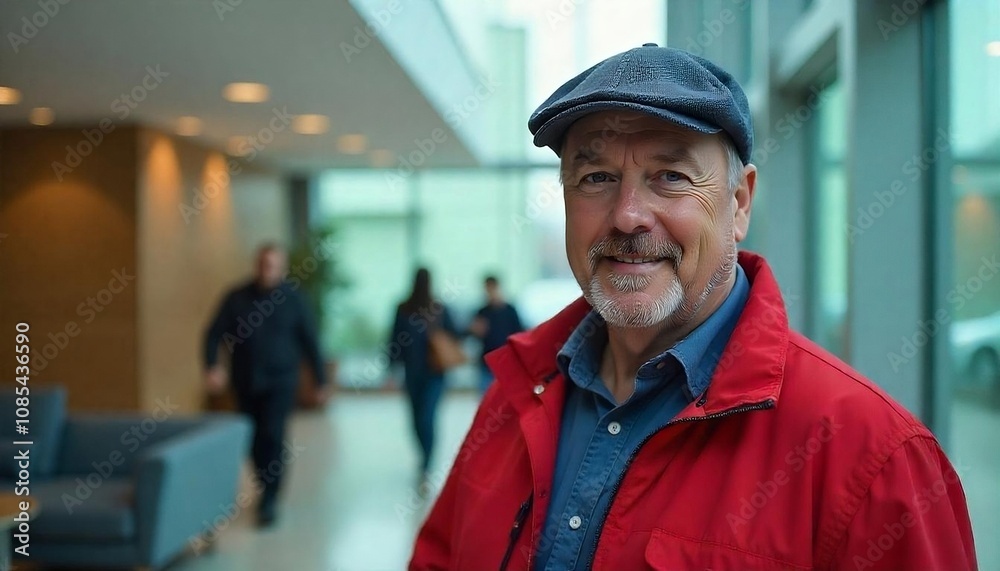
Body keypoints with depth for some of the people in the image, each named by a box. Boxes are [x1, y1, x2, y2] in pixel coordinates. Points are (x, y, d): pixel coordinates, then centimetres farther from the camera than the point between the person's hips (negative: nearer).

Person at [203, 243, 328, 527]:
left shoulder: (292, 299, -2)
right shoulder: (236, 298, 0)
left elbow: (310, 341, 2)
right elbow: (214, 334, -2)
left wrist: (321, 380, 4)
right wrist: (212, 365, -19)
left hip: (280, 383, -2)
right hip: (246, 383, 2)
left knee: (272, 437, -13)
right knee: (254, 440, 9)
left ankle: (268, 501, -5)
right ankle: (266, 488, 30)